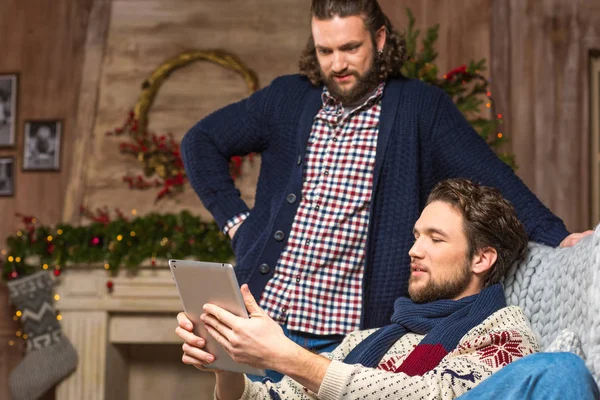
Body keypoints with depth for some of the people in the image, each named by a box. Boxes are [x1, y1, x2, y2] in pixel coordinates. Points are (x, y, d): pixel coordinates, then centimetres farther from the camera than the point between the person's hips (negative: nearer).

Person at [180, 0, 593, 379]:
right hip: (265, 313, 3)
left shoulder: (422, 108, 0)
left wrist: (557, 239, -20)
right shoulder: (287, 98, 8)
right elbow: (201, 141, 17)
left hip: (351, 334, -3)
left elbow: (491, 180, -8)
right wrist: (234, 218, 6)